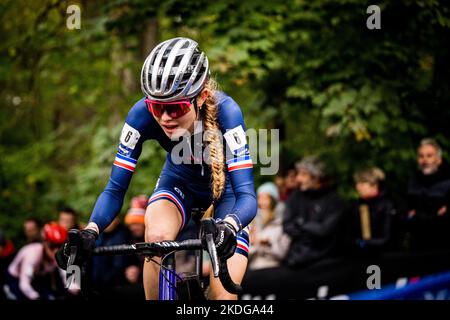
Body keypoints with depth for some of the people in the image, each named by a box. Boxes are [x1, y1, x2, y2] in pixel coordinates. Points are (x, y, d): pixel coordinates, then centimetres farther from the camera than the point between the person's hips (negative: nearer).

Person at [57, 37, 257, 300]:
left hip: (225, 188, -1)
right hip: (180, 182, 1)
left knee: (224, 294, -15)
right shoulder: (143, 115, -30)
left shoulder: (224, 111, -37)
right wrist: (90, 231, -45)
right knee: (156, 237, -32)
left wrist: (229, 226, -62)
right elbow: (116, 188, -26)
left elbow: (246, 195, -40)